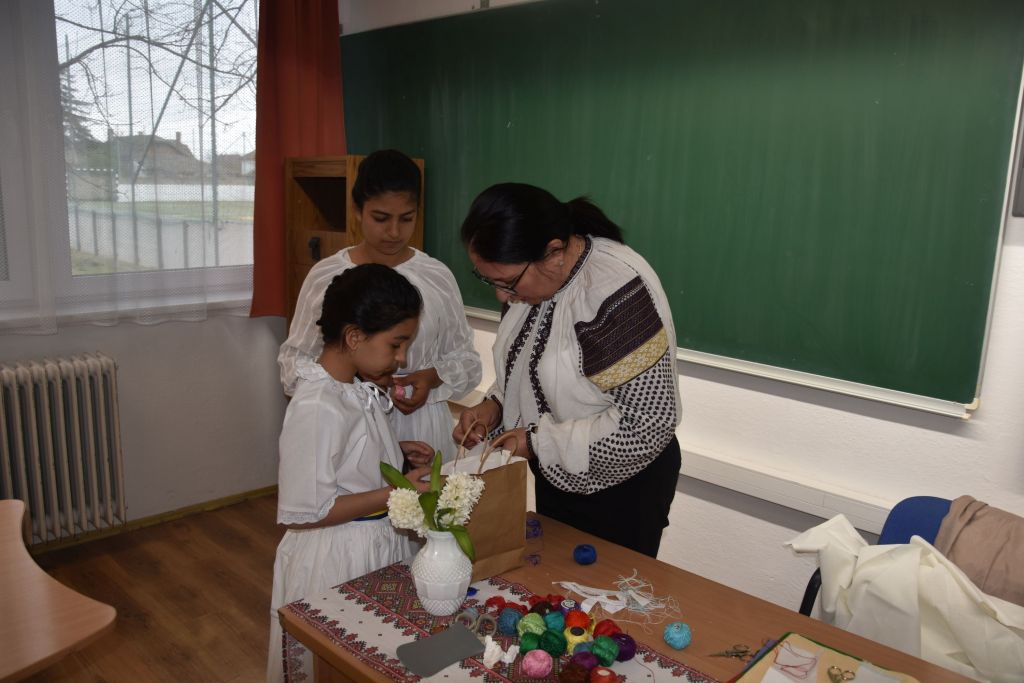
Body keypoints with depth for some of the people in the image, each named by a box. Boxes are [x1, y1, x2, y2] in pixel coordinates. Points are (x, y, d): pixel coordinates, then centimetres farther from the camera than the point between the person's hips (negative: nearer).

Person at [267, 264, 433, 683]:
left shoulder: (358, 388, 0)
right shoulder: (317, 408, -27)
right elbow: (304, 513, -25)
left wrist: (396, 453, 0)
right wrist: (396, 493, -24)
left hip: (380, 543, 9)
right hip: (337, 558, -8)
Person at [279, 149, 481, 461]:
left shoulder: (438, 277, -1)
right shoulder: (325, 277, -3)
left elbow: (465, 359, 8)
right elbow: (293, 361, 3)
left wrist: (432, 377, -12)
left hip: (423, 428, 1)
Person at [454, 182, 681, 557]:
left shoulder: (618, 291, -29)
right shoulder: (529, 276, -5)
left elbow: (648, 425, -29)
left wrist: (538, 442, -25)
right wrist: (494, 405, -9)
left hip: (620, 487, -7)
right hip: (554, 474, 8)